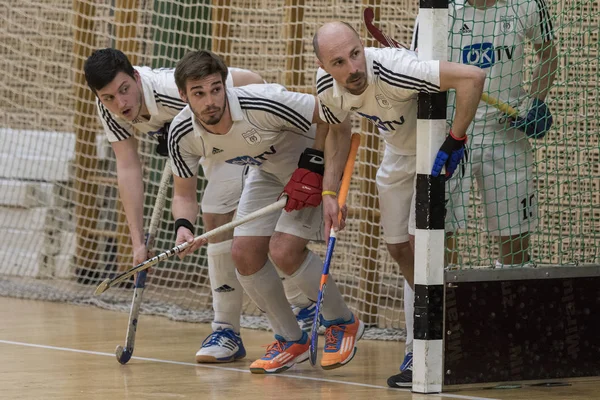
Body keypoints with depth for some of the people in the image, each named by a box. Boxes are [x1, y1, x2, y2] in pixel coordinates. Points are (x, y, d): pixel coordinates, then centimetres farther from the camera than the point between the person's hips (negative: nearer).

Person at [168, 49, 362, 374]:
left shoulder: (262, 105, -37)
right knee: (245, 253, -7)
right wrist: (183, 226, -25)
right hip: (268, 172, 6)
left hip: (314, 163, -6)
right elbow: (184, 194, -5)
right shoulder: (182, 135, -19)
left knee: (283, 251, -19)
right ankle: (291, 342, 14)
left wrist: (313, 168, -26)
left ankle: (343, 324, 5)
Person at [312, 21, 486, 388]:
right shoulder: (328, 86, -17)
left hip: (436, 150, -7)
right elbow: (335, 132, 6)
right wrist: (329, 192, 0)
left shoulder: (393, 71, -39)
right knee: (398, 247, 10)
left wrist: (455, 141, -35)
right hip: (398, 152, 7)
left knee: (418, 241, -17)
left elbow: (472, 77, -43)